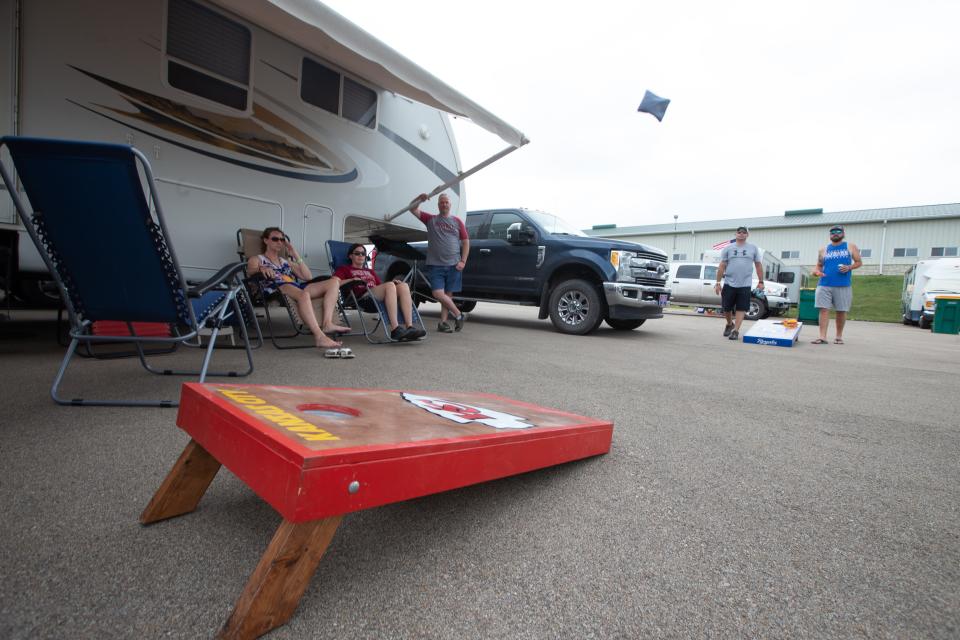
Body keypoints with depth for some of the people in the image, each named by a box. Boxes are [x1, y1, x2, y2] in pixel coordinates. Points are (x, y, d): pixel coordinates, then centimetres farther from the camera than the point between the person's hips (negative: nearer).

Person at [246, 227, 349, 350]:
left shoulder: (286, 262, 35)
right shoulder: (256, 259, 22)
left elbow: (308, 277, 21)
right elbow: (249, 271, -3)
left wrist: (296, 255, 17)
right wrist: (261, 268, -26)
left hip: (297, 288, 6)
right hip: (276, 289, -6)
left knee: (334, 281, -11)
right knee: (303, 294, -41)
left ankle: (327, 324, -30)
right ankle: (319, 337, -53)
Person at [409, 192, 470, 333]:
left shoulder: (457, 221, 10)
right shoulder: (430, 219, 11)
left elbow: (466, 242, 8)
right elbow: (412, 209, 8)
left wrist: (463, 261, -3)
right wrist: (420, 199, -11)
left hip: (453, 265, 0)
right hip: (435, 265, 0)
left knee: (448, 294, 3)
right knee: (438, 293, -12)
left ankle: (443, 322, 12)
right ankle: (459, 315, 2)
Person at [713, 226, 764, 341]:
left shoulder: (753, 248, 7)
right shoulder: (728, 248, 4)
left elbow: (758, 265, 10)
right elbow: (722, 266, 3)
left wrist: (761, 282, 5)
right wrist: (718, 283, -2)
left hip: (745, 285, 0)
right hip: (729, 284, 0)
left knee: (741, 308, -2)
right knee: (726, 307, 6)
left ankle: (735, 330, 3)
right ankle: (729, 324, 31)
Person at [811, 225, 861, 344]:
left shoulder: (851, 247, 10)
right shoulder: (824, 250, 13)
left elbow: (859, 262, 10)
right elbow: (819, 265, 17)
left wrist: (849, 267, -10)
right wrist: (817, 271, -5)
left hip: (843, 286, -1)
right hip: (824, 285, 1)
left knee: (841, 311, 4)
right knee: (824, 310, -7)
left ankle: (839, 336, 18)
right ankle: (822, 337, -8)